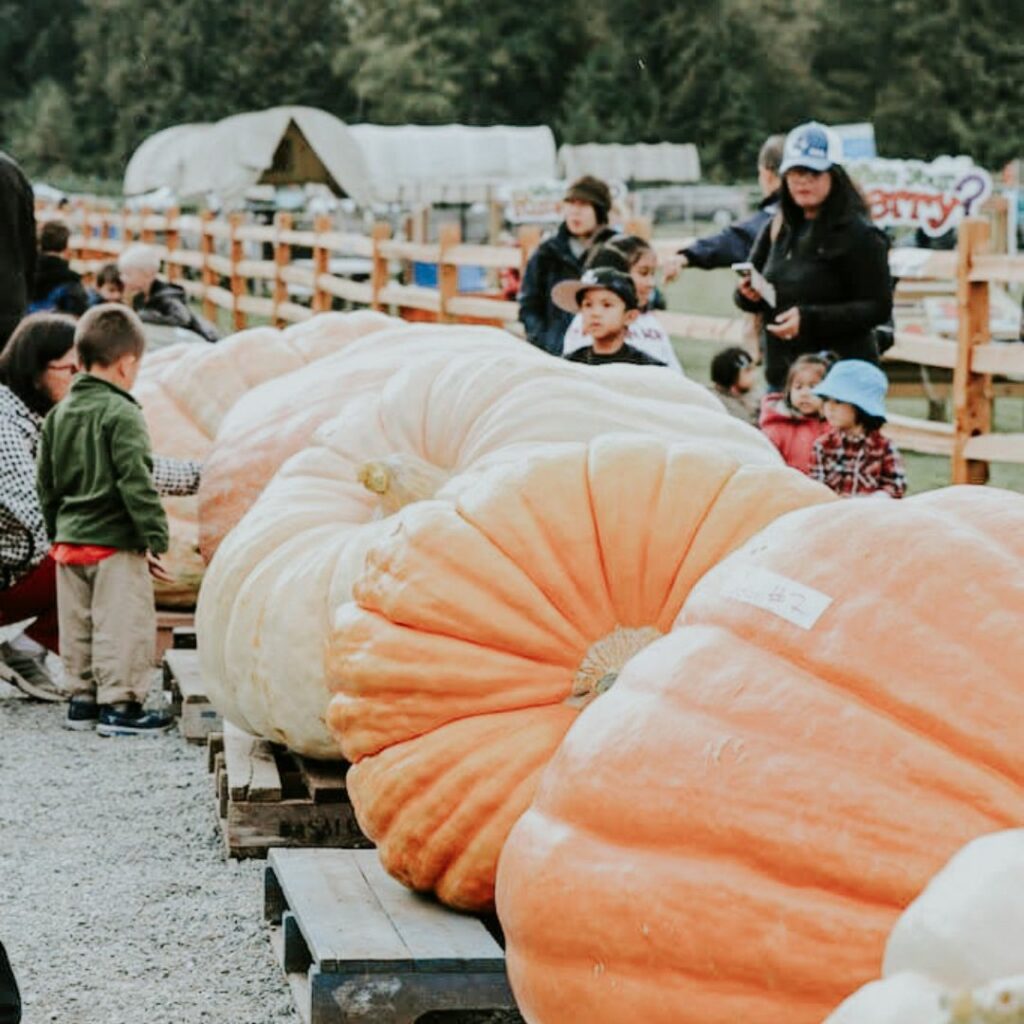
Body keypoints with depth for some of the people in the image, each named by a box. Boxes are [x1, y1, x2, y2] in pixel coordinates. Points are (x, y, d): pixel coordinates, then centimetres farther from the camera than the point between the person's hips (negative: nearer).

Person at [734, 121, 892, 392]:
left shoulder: (859, 235, -7)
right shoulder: (777, 229, 12)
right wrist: (749, 294, -5)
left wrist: (809, 319, -19)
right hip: (780, 375, 7)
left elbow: (878, 308, -11)